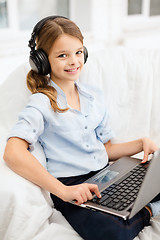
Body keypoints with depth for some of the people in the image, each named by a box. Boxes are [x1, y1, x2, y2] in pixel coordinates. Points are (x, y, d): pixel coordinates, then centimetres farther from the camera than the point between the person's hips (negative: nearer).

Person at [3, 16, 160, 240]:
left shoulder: (95, 96, 12)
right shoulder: (42, 103, -8)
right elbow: (13, 152, -25)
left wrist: (141, 143, 2)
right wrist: (63, 190, -31)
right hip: (71, 189, -5)